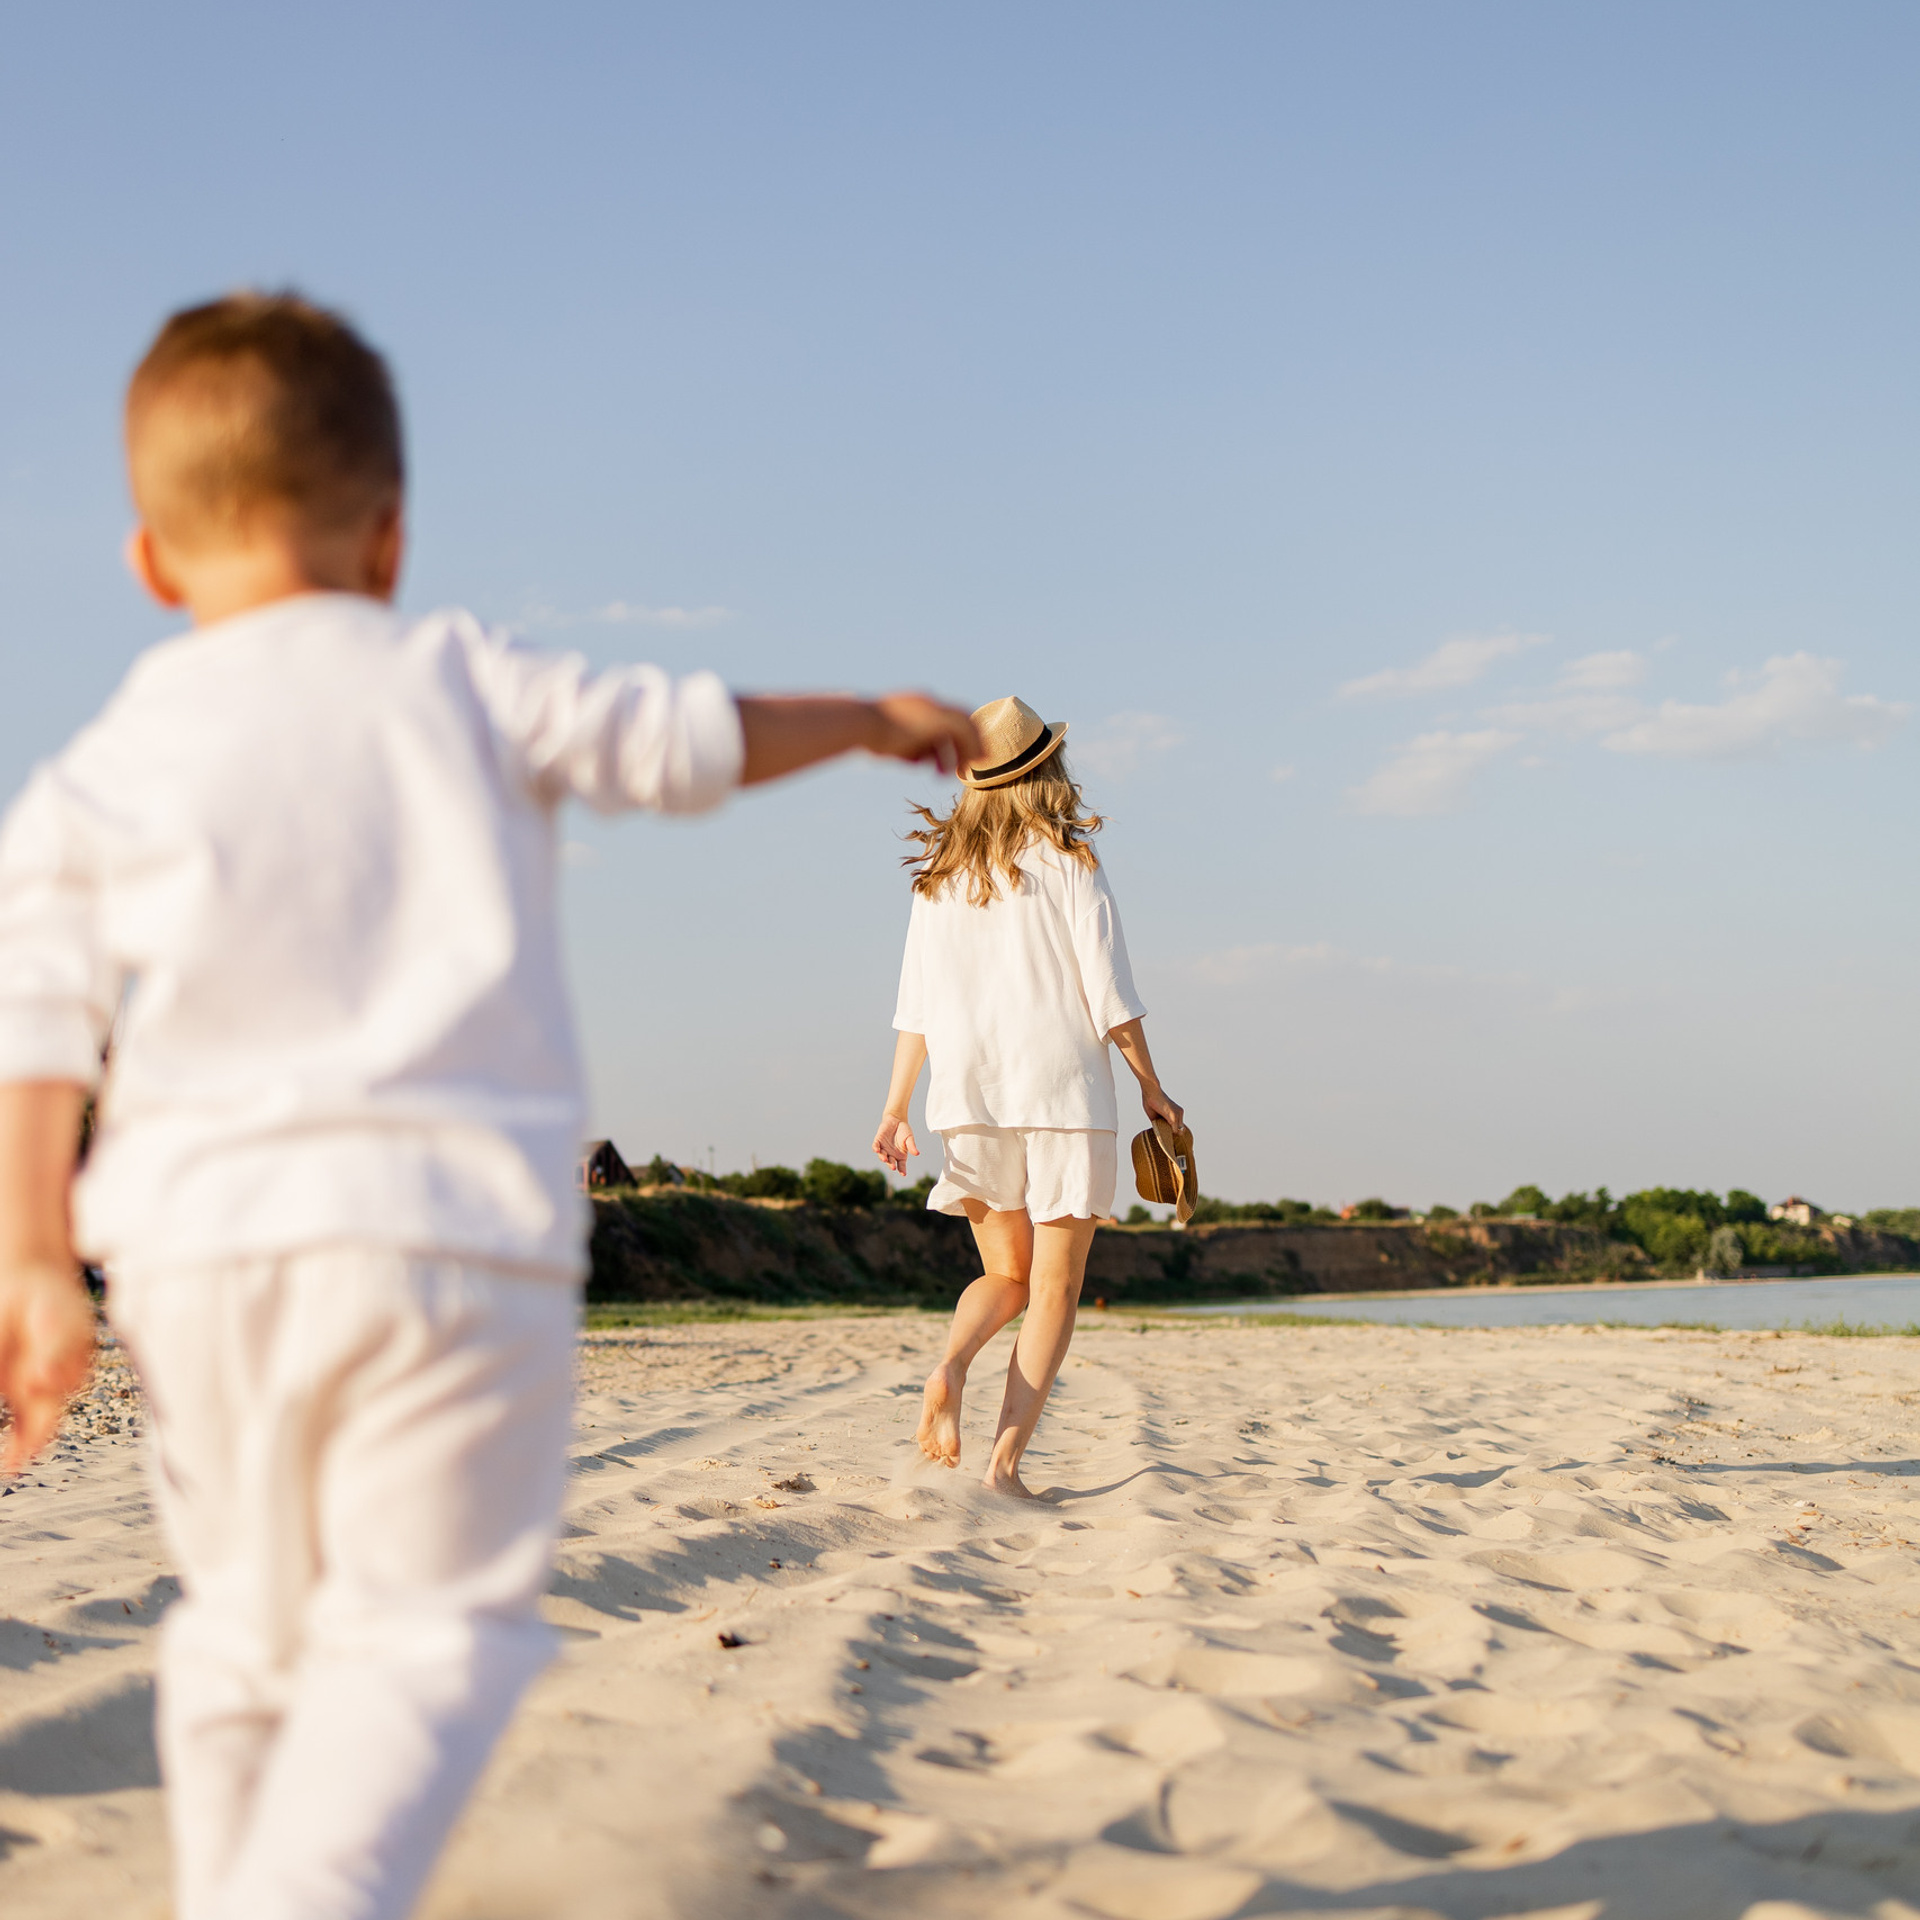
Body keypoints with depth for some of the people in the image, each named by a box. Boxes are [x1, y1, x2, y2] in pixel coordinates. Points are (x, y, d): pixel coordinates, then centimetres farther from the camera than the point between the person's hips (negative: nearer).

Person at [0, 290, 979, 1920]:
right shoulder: (459, 683, 8)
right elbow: (683, 737, 17)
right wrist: (878, 718, 33)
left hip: (201, 1235, 3)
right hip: (450, 1227, -3)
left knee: (247, 1624, 19)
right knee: (427, 1619, -2)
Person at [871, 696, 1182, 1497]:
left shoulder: (941, 875, 8)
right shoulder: (1066, 859, -5)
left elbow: (916, 1006, 8)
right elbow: (1107, 990, -7)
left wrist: (897, 1107, 12)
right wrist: (1151, 1086, 2)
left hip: (970, 1099, 4)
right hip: (1063, 1088, -4)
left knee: (1006, 1276, 16)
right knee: (1055, 1287, 2)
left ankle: (949, 1368, -13)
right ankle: (1008, 1455, -9)